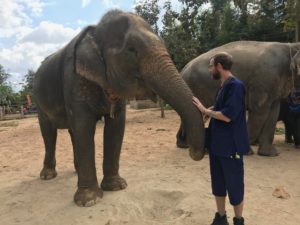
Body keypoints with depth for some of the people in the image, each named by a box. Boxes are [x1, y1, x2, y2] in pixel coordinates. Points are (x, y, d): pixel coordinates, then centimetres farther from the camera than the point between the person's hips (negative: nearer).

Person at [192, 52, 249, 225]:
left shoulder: (235, 85, -17)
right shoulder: (224, 86, 11)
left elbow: (227, 116, -24)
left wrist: (204, 110, -14)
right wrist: (204, 109, 2)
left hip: (231, 146, -9)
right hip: (217, 144, 9)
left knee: (234, 185, 7)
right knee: (218, 183, 17)